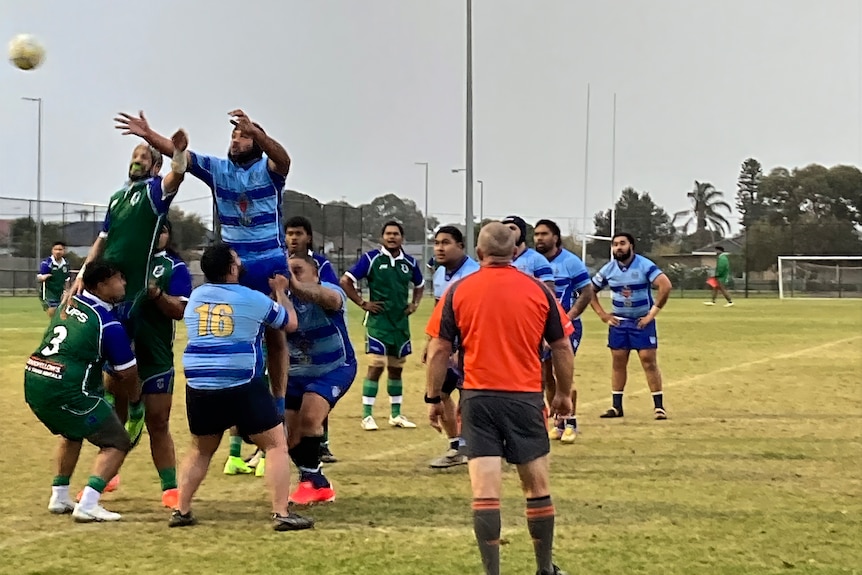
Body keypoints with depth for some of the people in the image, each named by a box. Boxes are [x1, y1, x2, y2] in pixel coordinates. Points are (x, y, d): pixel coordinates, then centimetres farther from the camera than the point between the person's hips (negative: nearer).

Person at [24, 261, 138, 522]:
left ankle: (59, 497, 35)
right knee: (117, 443, 3)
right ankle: (87, 505, -11)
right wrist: (134, 396, 18)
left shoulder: (69, 302, 10)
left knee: (72, 433, 34)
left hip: (33, 382, 8)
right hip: (64, 391, -8)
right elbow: (127, 373, -1)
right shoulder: (109, 325, -9)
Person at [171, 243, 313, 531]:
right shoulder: (253, 299, -2)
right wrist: (280, 290, 29)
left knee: (200, 450, 23)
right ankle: (281, 514, -3)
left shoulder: (195, 297, 10)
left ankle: (181, 511, 21)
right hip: (242, 388, -5)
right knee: (276, 445, 4)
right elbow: (290, 323, 12)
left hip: (199, 387, 5)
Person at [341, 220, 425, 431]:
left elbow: (420, 285, 27)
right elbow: (345, 281, -7)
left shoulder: (409, 262, 8)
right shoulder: (371, 258, -6)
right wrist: (362, 303, -9)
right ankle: (367, 416, -4)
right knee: (376, 367, -10)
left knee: (396, 368, 12)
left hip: (401, 323, 5)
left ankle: (396, 414, 21)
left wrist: (414, 304, 12)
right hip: (378, 321, -5)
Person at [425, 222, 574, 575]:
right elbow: (562, 348, 7)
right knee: (537, 486, 13)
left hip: (478, 397, -1)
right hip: (526, 398, 1)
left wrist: (434, 398, 10)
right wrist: (564, 393, 19)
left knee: (485, 490, -1)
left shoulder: (458, 291, 1)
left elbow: (439, 350, 1)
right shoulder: (538, 290, 3)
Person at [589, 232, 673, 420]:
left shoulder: (644, 266, -13)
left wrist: (653, 313, -19)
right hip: (618, 322, 4)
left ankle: (659, 406, -3)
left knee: (649, 360, -7)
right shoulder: (608, 269, 0)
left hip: (642, 322, -4)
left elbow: (666, 286, -22)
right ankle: (617, 406, 11)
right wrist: (602, 314, 2)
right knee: (618, 362, 5)